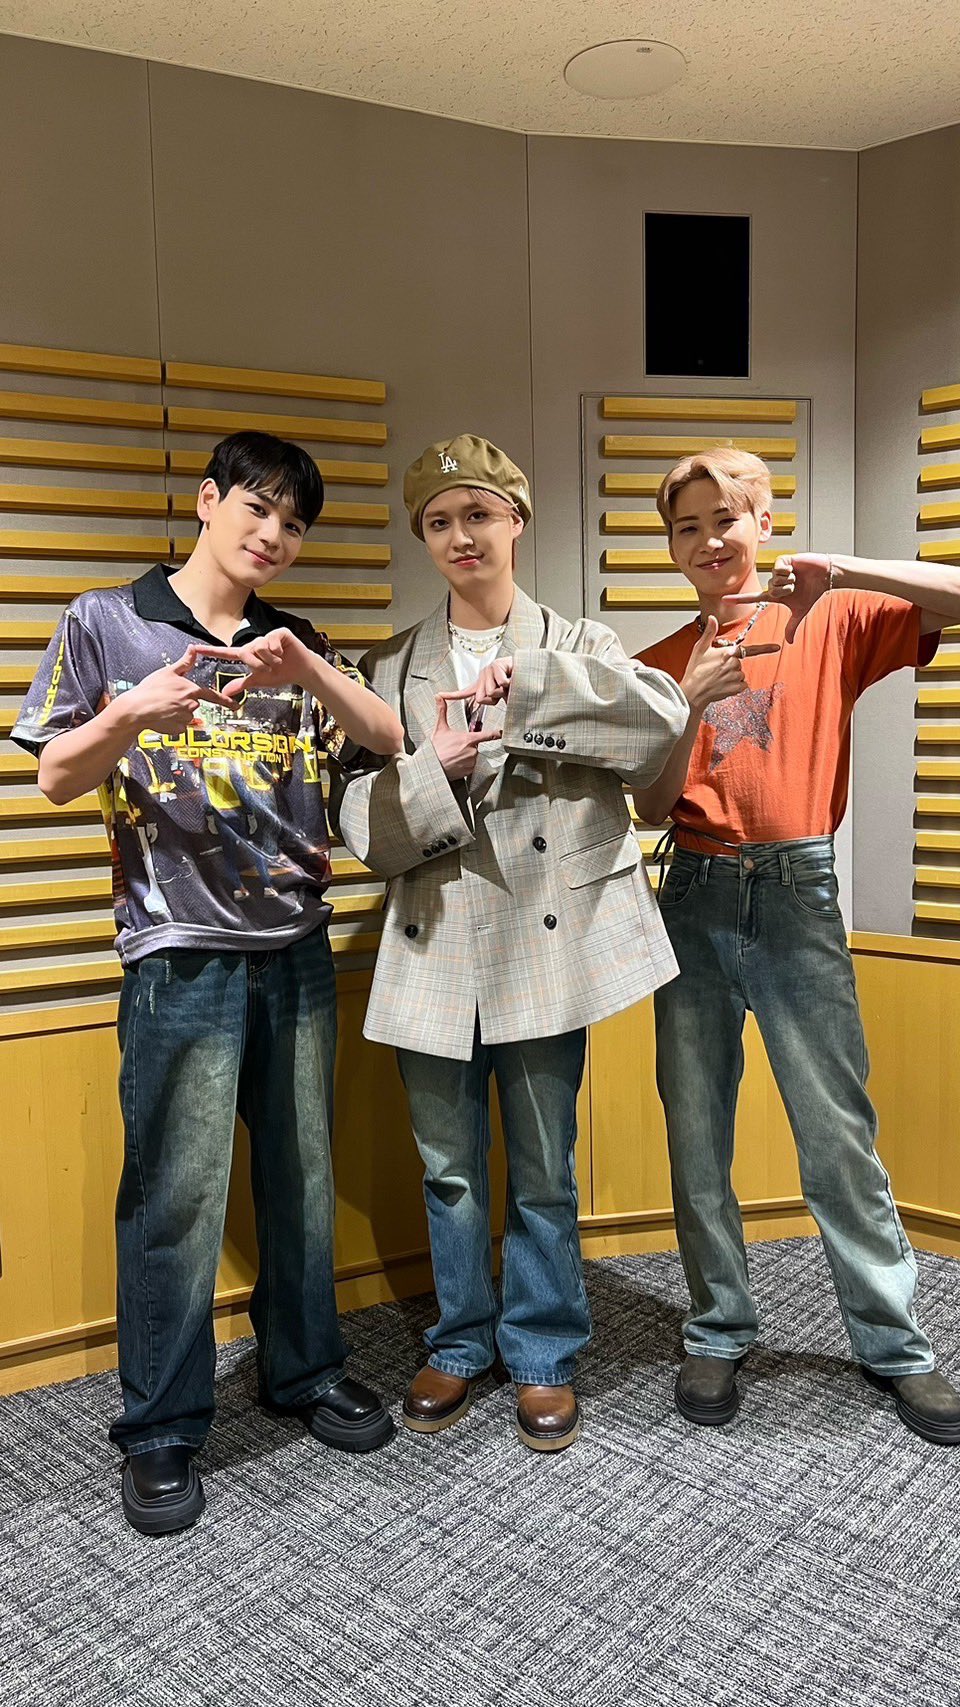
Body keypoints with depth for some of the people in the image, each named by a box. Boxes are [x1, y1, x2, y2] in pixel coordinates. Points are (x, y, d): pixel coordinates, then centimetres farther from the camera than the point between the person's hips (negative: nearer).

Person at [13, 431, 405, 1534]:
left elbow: (392, 741, 1)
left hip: (296, 945, 4)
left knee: (302, 1174, 12)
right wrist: (130, 716, -19)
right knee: (178, 1194, -1)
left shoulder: (294, 643, 12)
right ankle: (161, 1430, 17)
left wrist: (306, 668, -15)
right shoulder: (107, 623, 3)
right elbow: (56, 778, 0)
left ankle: (304, 1370, 32)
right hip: (181, 952, -4)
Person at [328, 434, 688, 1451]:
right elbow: (357, 814, 1)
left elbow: (663, 720, -15)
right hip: (437, 947, 2)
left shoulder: (575, 648, 5)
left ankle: (543, 1357, 30)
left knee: (544, 1170, 9)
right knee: (448, 1167, 14)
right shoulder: (390, 669, 8)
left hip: (547, 942, -1)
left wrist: (528, 681, -18)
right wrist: (433, 771, -18)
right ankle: (461, 1344, 35)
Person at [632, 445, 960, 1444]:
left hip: (797, 894, -2)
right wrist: (692, 704, -11)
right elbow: (653, 810, 3)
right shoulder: (661, 666, 10)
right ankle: (718, 1332, 25)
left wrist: (848, 572, -18)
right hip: (695, 900, 3)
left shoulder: (832, 622, 4)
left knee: (838, 1133, 3)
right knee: (697, 1135, 9)